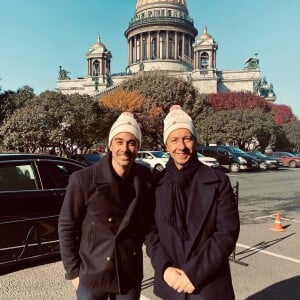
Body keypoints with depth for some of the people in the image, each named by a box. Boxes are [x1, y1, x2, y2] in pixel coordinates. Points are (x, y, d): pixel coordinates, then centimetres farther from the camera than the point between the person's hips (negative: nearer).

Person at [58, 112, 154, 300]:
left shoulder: (145, 179, -7)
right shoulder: (83, 180, -15)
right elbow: (66, 227, -7)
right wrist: (73, 272, -5)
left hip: (130, 276, 3)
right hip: (91, 276, -2)